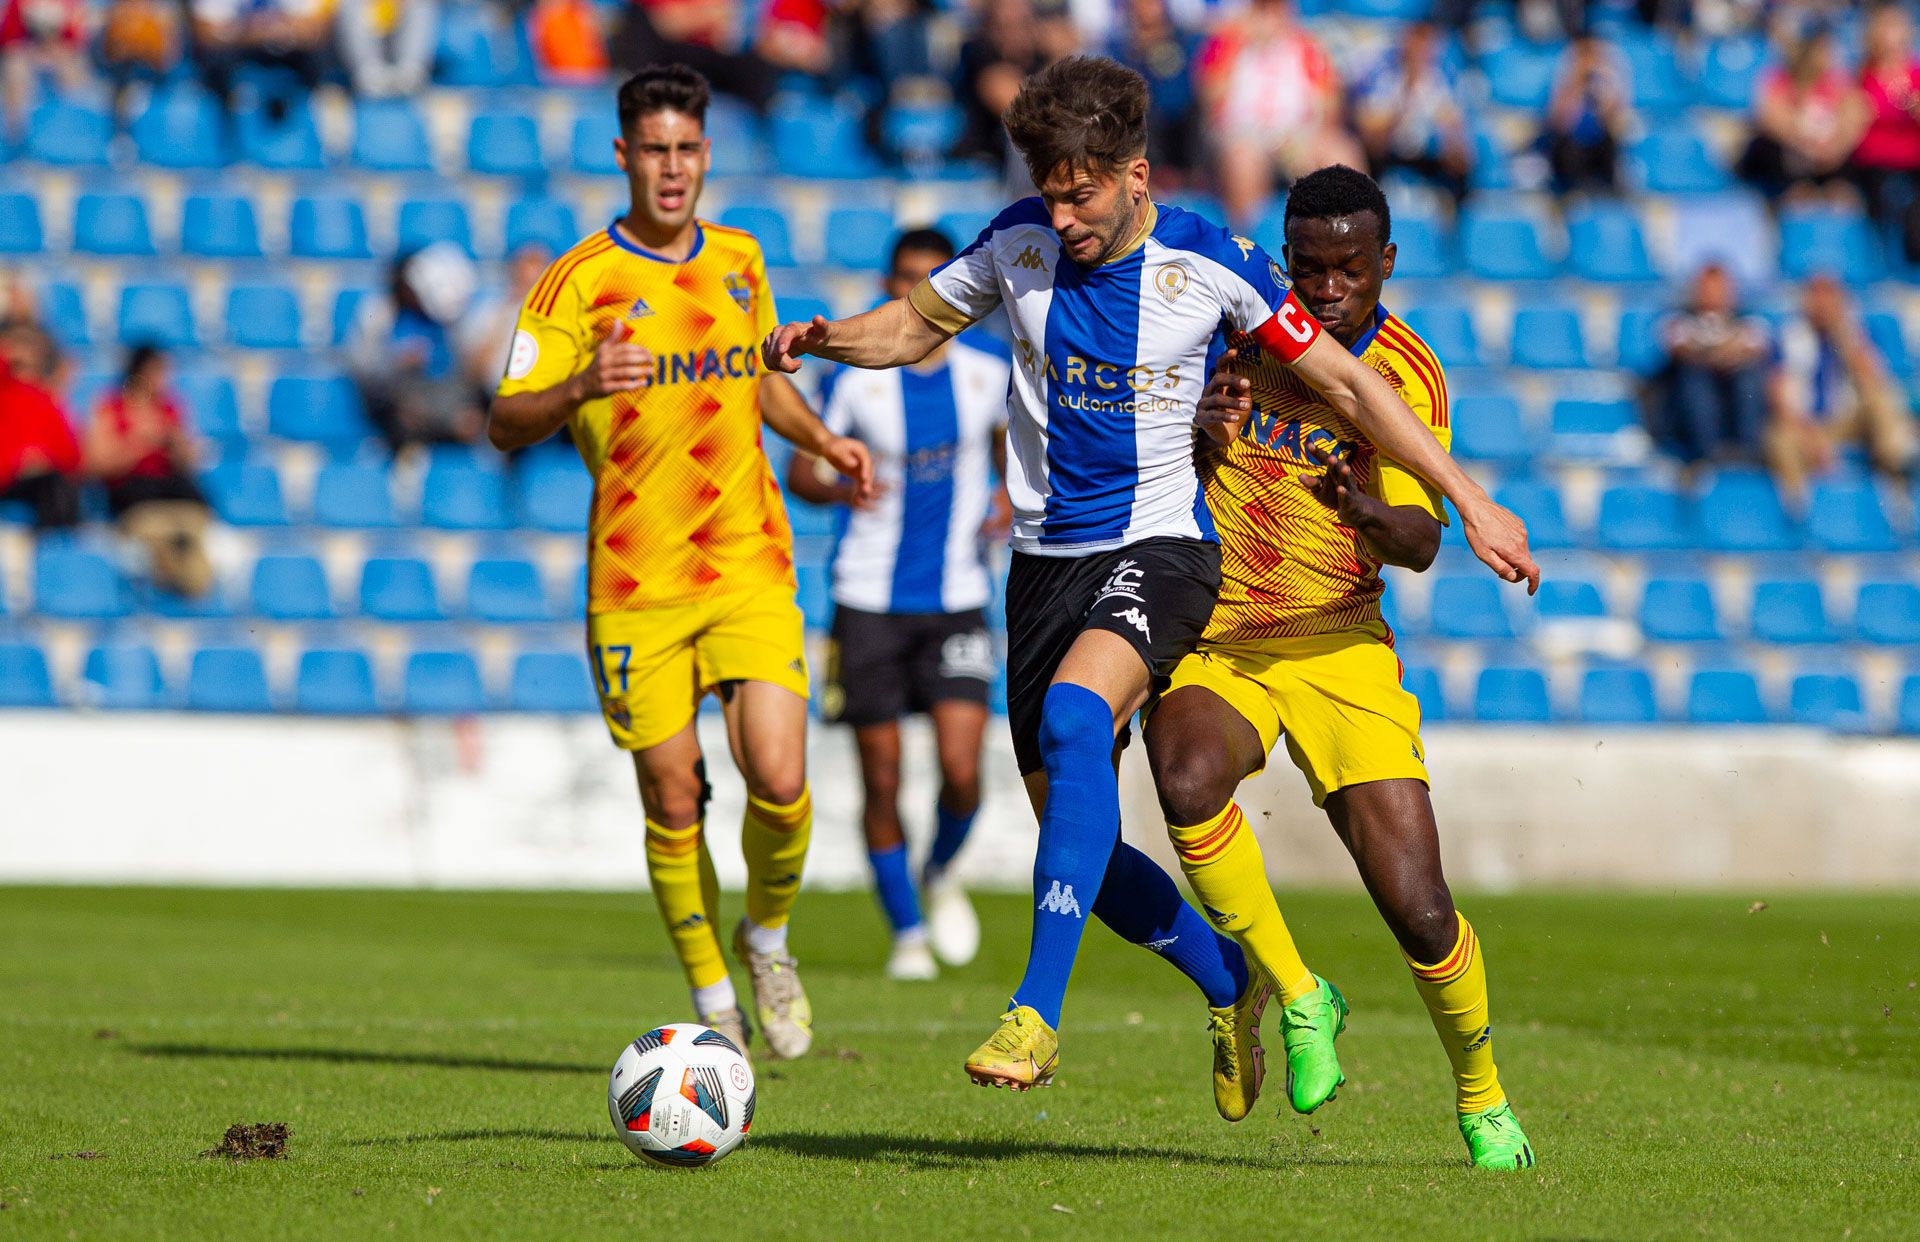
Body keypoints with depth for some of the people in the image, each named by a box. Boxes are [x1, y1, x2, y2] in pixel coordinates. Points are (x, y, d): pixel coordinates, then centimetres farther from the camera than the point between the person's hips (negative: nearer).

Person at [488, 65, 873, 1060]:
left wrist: (822, 438, 10)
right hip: (636, 579, -2)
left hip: (749, 566, 3)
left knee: (779, 783, -12)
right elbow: (505, 425, -10)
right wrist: (581, 386, -29)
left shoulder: (740, 261, 9)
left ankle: (767, 939, 17)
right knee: (674, 804, 0)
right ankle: (714, 1007, 18)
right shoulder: (580, 280, -6)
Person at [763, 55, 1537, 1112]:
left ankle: (1037, 1014, -37)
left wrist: (1469, 500, -1)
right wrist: (821, 339, -9)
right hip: (1045, 557, 5)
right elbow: (916, 324, 14)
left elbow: (1346, 384, -1)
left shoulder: (1211, 263, -10)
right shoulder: (1018, 245, -1)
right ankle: (1233, 987, 32)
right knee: (1080, 844, 4)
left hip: (1159, 548, -5)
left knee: (1075, 715, -35)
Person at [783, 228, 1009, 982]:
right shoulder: (856, 381, -3)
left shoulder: (987, 377, 4)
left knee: (961, 770, -12)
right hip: (870, 600, -1)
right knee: (881, 780, 0)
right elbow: (799, 471, 2)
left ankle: (941, 871, 20)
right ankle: (908, 934, 15)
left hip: (957, 600, 1)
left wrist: (1013, 497, -2)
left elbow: (1012, 452, 20)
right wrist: (840, 488, -20)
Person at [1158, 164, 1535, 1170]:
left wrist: (1364, 507, -37)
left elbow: (1420, 544, -14)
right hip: (1210, 645, 0)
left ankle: (1482, 1098, 20)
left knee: (1417, 909, -9)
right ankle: (1296, 998, -11)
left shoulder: (1407, 375, -6)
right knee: (1189, 782, -34)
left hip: (1339, 646, 0)